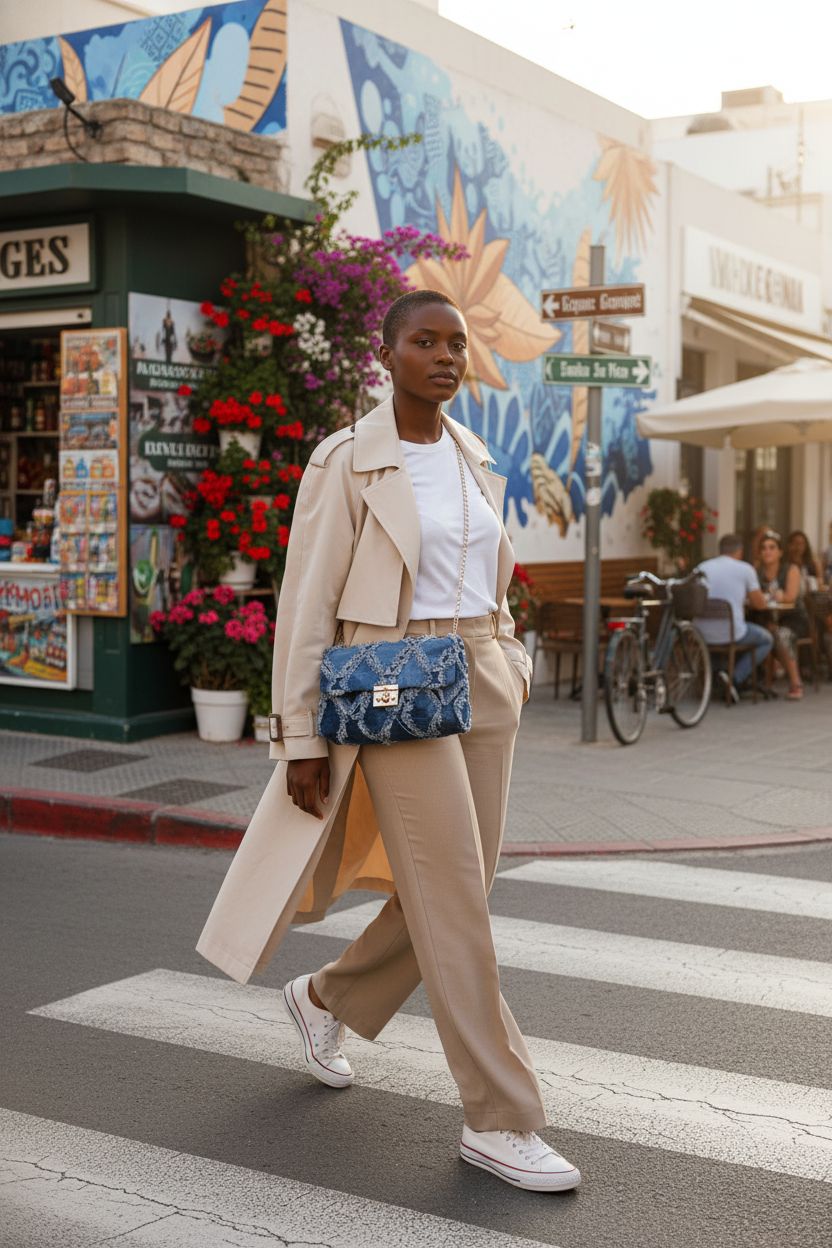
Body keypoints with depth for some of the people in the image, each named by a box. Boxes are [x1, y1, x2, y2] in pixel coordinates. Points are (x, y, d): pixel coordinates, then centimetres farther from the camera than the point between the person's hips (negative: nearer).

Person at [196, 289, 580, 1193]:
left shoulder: (473, 459, 11)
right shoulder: (346, 462, -7)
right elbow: (307, 606, -8)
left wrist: (509, 668, 14)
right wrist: (300, 738, -10)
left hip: (480, 687, 7)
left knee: (454, 896, 10)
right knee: (455, 904, -9)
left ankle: (327, 998, 37)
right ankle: (498, 1121, 2)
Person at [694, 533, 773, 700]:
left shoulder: (702, 567, 12)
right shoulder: (745, 569, 0)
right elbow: (760, 604, 6)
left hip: (703, 635, 5)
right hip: (731, 634, -5)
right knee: (766, 639, 23)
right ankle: (735, 678, 2)